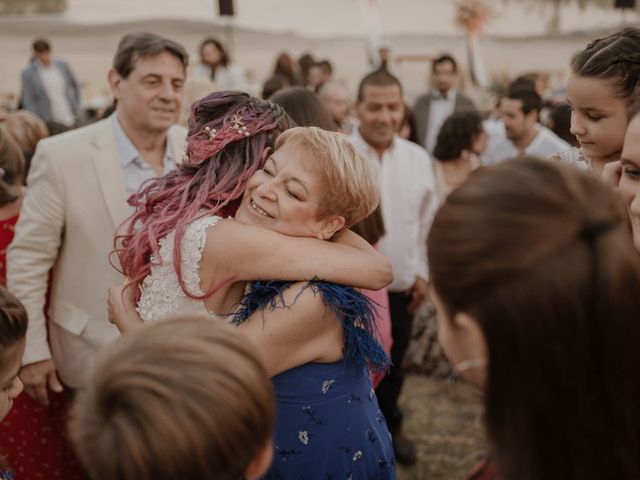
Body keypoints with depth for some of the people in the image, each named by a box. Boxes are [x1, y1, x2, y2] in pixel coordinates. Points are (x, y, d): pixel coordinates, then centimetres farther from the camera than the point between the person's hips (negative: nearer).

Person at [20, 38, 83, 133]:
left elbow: (75, 86, 19)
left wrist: (78, 108, 11)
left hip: (72, 121, 4)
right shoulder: (28, 74, -2)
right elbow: (28, 102, -3)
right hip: (50, 123, -4)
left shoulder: (62, 66, 7)